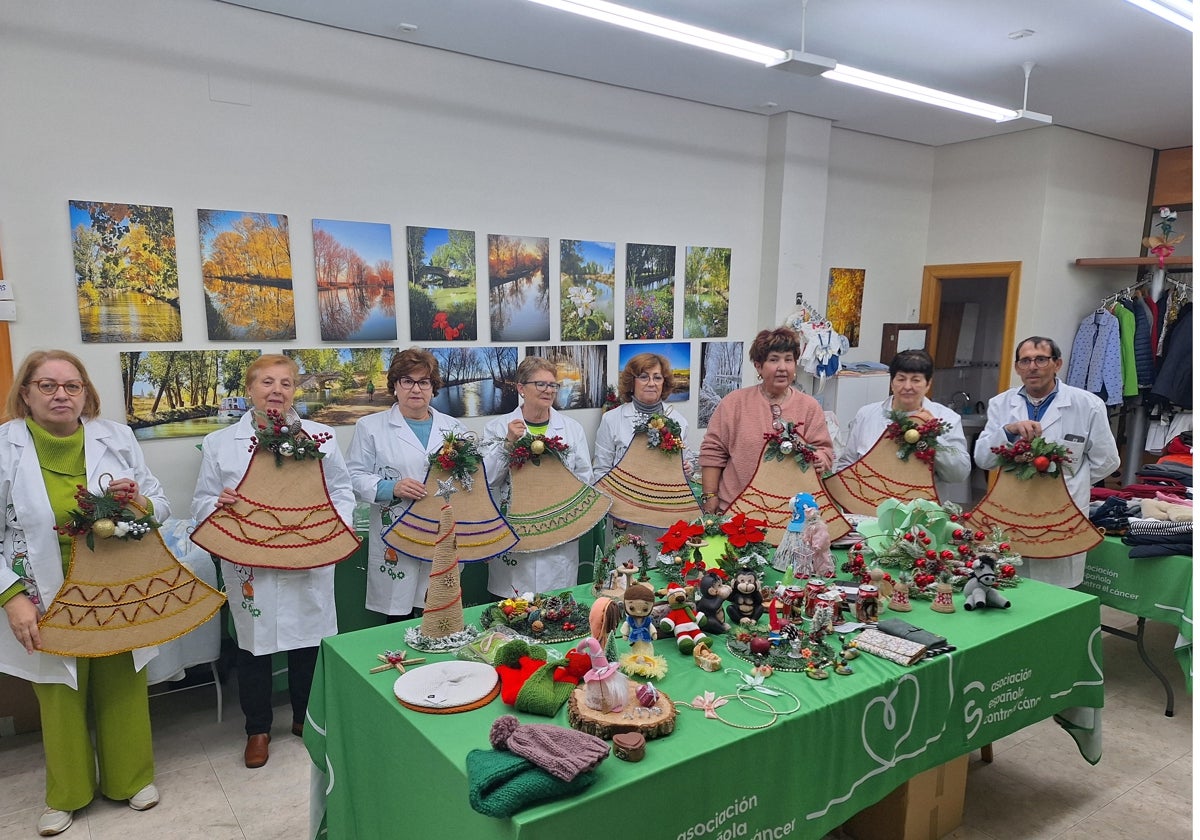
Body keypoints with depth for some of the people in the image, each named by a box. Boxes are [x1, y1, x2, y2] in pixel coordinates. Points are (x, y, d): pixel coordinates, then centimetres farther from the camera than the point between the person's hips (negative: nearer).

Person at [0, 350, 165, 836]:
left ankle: (131, 778, 37)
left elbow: (162, 504, 4)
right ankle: (67, 794, 37)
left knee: (123, 688, 14)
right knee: (59, 699, 14)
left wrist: (140, 503, -18)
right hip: (49, 604, -1)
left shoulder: (117, 438, -1)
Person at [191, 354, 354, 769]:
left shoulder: (320, 436, 4)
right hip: (249, 566, 0)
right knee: (253, 646, 12)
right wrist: (218, 504, -18)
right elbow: (202, 502, 4)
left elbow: (342, 490, 5)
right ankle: (257, 728, 33)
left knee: (308, 643, 12)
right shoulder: (220, 443, 3)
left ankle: (306, 718, 35)